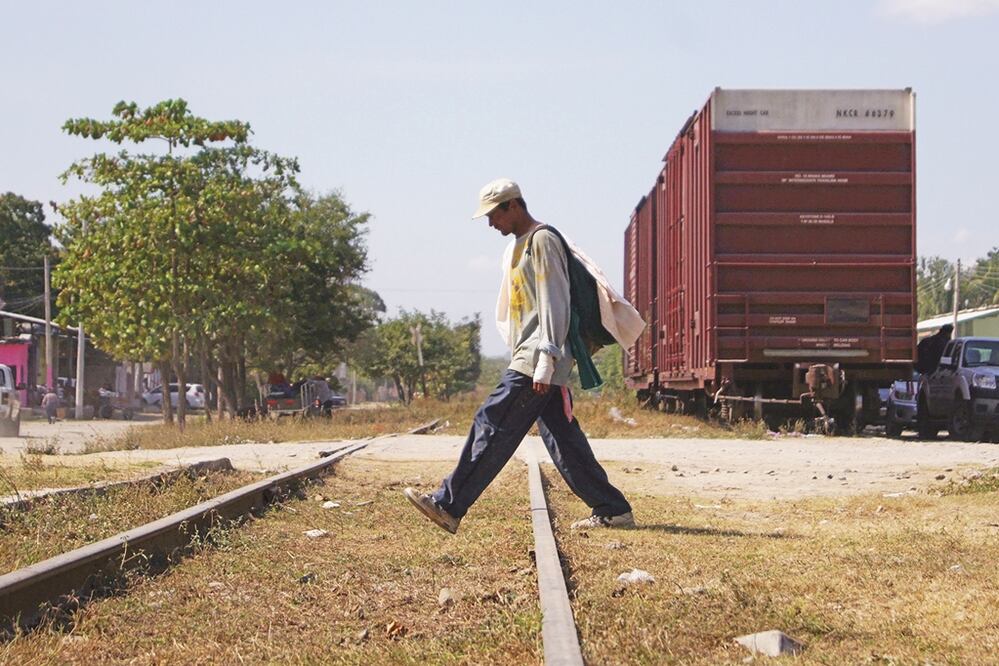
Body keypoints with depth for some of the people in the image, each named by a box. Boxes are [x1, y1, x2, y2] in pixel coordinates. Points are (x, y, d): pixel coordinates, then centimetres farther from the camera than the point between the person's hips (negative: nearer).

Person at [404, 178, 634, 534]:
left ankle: (448, 506, -10)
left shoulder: (543, 241, -9)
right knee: (563, 439, 7)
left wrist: (545, 363, -22)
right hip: (527, 360, 10)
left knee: (491, 427, -10)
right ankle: (611, 509, 8)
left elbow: (554, 304, -16)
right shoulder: (515, 248, 22)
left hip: (538, 361, -10)